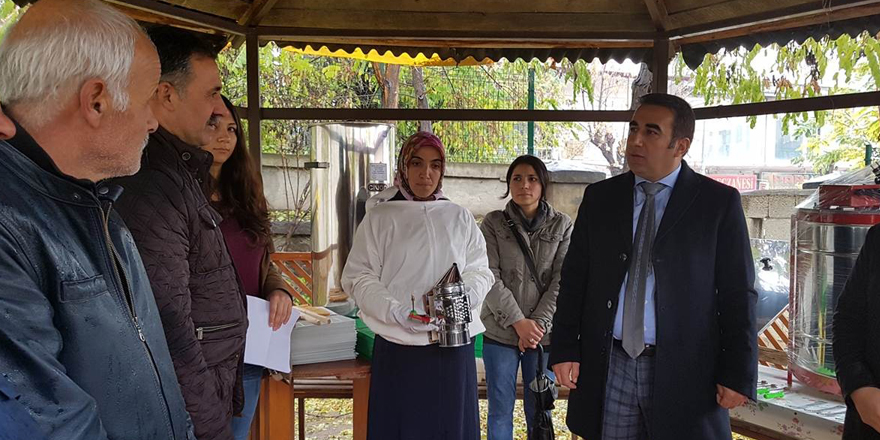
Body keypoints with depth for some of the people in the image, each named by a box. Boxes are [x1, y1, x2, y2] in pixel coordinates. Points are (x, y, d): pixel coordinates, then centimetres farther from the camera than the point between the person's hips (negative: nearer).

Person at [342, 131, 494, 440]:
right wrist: (396, 311, -17)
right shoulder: (380, 217, 2)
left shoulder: (459, 217, 10)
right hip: (400, 348, -2)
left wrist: (464, 295, -13)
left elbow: (480, 271, 10)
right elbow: (358, 277, -2)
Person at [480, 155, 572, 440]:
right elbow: (490, 277, -6)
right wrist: (519, 322, -13)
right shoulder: (493, 223, 2)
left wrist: (538, 324, -11)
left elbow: (563, 280, -2)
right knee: (500, 412, 6)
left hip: (544, 334, 0)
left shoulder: (562, 225, 4)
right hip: (500, 331, 0)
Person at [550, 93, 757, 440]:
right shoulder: (599, 198, 7)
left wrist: (738, 373, -6)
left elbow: (738, 294, -2)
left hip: (684, 371, -2)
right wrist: (565, 350, 1)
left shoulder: (719, 203, -2)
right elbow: (574, 279, 8)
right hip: (608, 368, 3)